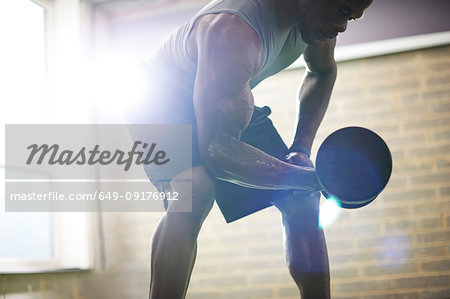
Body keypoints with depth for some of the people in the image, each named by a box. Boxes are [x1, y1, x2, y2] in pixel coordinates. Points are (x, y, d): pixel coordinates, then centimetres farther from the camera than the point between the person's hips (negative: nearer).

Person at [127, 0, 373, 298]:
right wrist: (311, 178, -36)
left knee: (302, 201, -1)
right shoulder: (233, 33, -40)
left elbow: (323, 71, 9)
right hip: (165, 101, -7)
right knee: (194, 188, -36)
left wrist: (301, 148, -3)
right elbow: (215, 149, -39)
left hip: (231, 103, 8)